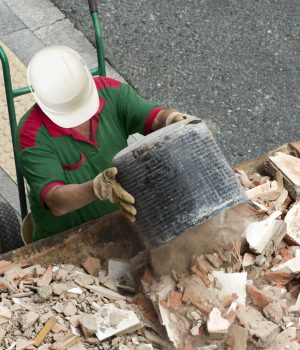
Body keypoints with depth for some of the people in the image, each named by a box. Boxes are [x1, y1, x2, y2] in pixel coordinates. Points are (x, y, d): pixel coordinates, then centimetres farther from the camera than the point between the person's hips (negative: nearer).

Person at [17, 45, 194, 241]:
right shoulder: (32, 135, -22)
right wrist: (98, 188, -47)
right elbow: (56, 203, -29)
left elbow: (158, 118, -20)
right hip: (66, 239, -2)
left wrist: (176, 120, -44)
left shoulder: (110, 92, -11)